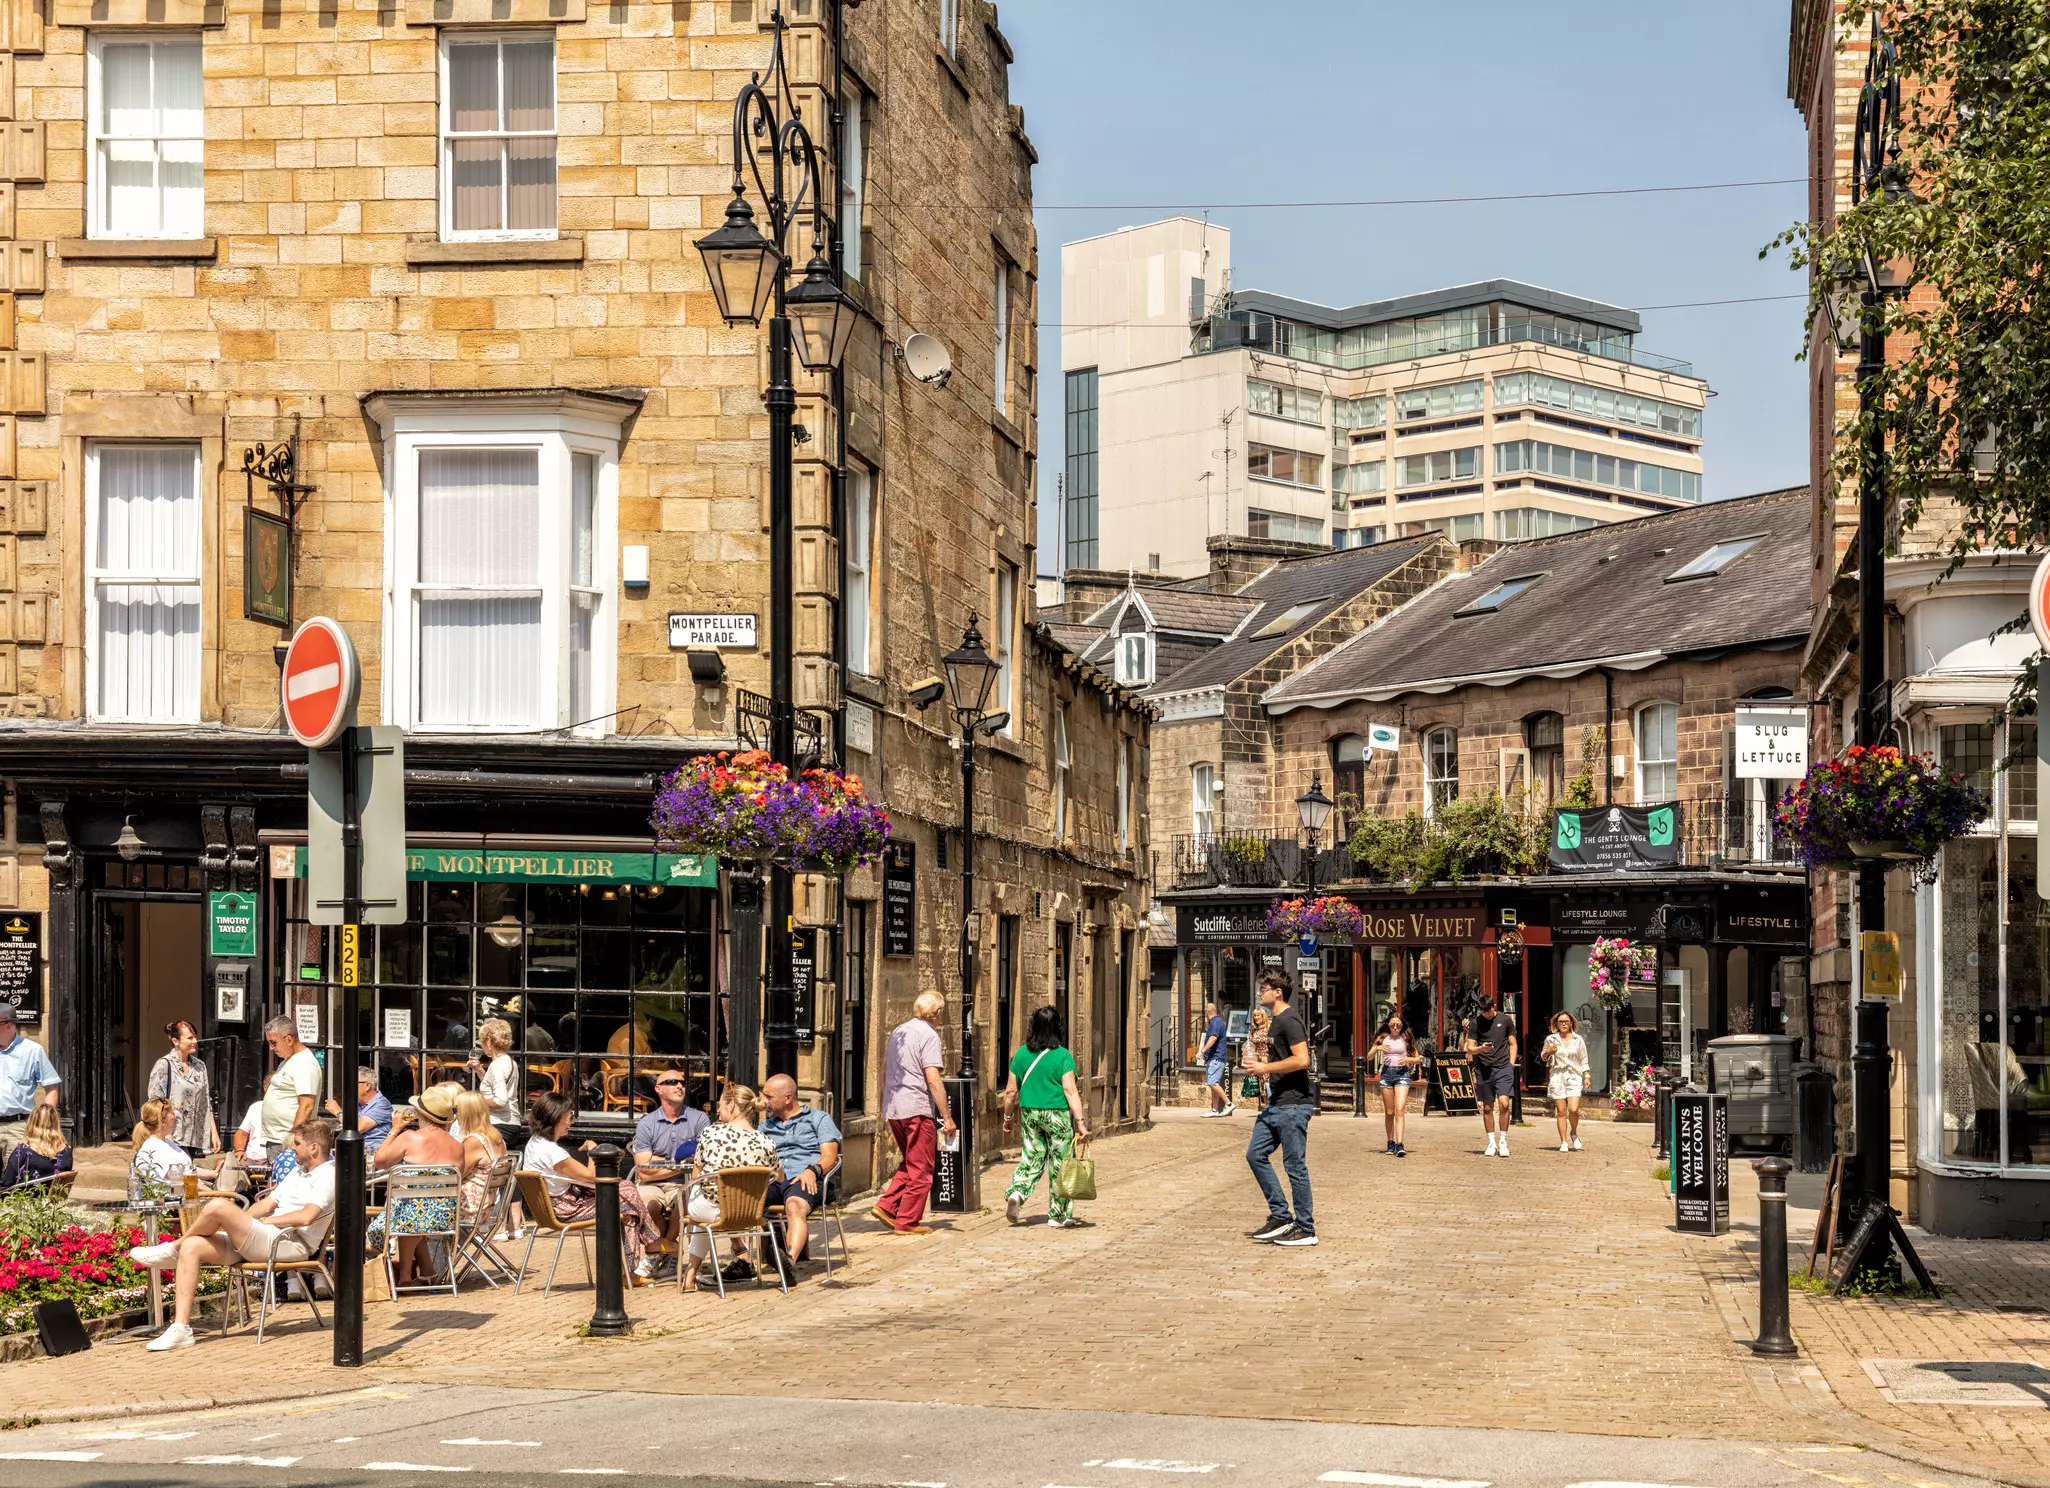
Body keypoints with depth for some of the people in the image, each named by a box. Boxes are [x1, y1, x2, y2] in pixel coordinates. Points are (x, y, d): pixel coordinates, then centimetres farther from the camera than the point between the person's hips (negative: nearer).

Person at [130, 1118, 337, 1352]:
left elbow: (306, 1217, -19)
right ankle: (181, 1328, -13)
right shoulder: (297, 1171, 28)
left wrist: (265, 1221, -9)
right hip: (265, 1239, 10)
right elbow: (267, 1203, 28)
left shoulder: (327, 1176, -5)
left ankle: (172, 1249, 4)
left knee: (218, 1206, -24)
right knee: (192, 1246, -7)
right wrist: (233, 1223, 14)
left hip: (291, 1243, -10)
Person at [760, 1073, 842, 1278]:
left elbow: (830, 1156, 5)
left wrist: (813, 1170, -16)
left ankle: (790, 1258, -63)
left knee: (794, 1206, -40)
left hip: (805, 1180, -4)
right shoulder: (766, 1125, 33)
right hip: (771, 1180, 4)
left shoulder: (818, 1118, 18)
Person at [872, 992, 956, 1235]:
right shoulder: (928, 1035, -11)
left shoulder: (897, 1031, 13)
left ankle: (886, 1206, 9)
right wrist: (947, 1117, -14)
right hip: (917, 1109, -8)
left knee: (910, 1165, 20)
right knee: (920, 1169, 2)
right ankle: (907, 1222, 3)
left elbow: (885, 1071, 21)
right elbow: (933, 1080, -17)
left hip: (893, 1109, 8)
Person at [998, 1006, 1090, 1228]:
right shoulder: (1062, 1056, -10)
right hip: (1058, 1115, -4)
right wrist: (1081, 1122, -15)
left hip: (1029, 1114, 4)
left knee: (1031, 1158, 15)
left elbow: (1011, 1091, 6)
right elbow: (1070, 1091, -16)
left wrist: (1007, 1117, 18)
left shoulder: (1022, 1055, 2)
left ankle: (1016, 1193, -9)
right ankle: (1058, 1216, 12)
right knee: (1059, 1164, 6)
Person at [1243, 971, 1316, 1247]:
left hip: (1293, 1104, -11)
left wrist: (1265, 1067, -17)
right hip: (1276, 1103, 11)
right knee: (1255, 1154, 10)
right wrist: (1261, 1064, 12)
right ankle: (1280, 1216, 14)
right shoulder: (1275, 1021, 17)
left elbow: (1302, 1060, -24)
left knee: (1295, 1165, -4)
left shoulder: (1289, 1020, -14)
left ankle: (1306, 1229, 3)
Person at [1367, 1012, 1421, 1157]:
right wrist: (1377, 1048, -11)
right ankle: (1390, 1144, 19)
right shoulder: (1383, 1039, 8)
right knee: (1389, 1112, 7)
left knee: (1400, 1110, -16)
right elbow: (1369, 1058, 7)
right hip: (1386, 1073, 2)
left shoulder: (1406, 1039, 4)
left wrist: (1408, 1059, -12)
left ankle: (1399, 1145, -23)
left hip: (1402, 1073, -2)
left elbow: (1418, 1059, 9)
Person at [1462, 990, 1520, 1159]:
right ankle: (1491, 1143, 15)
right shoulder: (1475, 1023, 4)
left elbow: (1512, 1044, 12)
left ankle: (1503, 1142, -4)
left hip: (1503, 1068, -1)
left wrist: (1511, 1064, 1)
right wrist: (1481, 1048, -18)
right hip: (1483, 1068, 1)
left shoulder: (1505, 1020, 5)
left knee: (1503, 1103, -14)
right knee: (1487, 1108, 5)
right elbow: (1470, 1048, 3)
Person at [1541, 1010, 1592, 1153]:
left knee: (1573, 1109, -14)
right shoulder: (1551, 1039, 7)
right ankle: (1564, 1142, 5)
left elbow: (1583, 1060, 11)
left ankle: (1574, 1134, 13)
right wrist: (1548, 1052, -4)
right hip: (1557, 1076, 1)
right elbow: (1543, 1057, 17)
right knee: (1561, 1111, -2)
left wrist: (1586, 1076, 4)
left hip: (1574, 1077, 0)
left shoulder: (1578, 1040, 7)